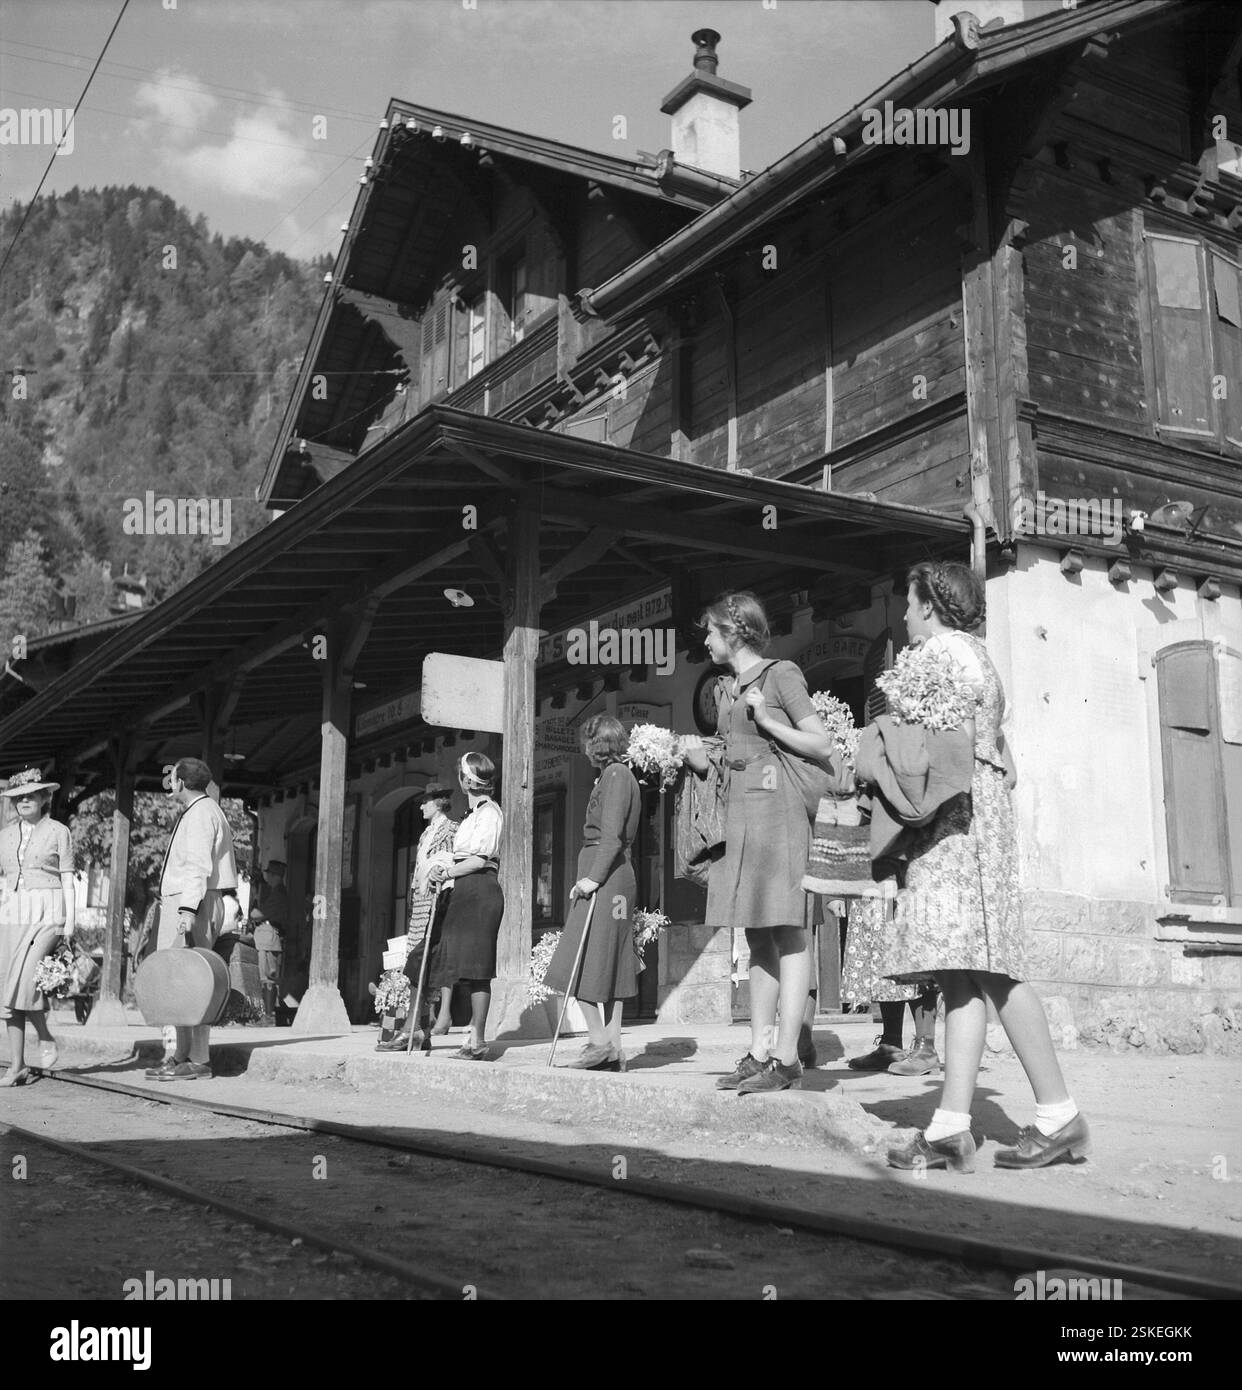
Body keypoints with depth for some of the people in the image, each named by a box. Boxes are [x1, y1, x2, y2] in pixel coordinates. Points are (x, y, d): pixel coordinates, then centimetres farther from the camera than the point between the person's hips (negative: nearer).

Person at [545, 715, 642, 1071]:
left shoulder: (615, 776, -9)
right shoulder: (621, 775, 20)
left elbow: (612, 836, -18)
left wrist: (593, 877, -21)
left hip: (606, 879, -10)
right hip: (616, 878, 10)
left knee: (576, 964, -8)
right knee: (610, 966, 8)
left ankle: (600, 1040, -7)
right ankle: (613, 1050, 9)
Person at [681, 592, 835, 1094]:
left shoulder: (780, 675, -2)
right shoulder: (728, 688, 20)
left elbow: (822, 747, -5)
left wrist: (766, 720, -12)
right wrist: (699, 759, 5)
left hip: (775, 805, -8)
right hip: (737, 808, 8)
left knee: (787, 934, -7)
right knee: (758, 937, 8)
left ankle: (786, 1058, -7)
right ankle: (759, 1053, 11)